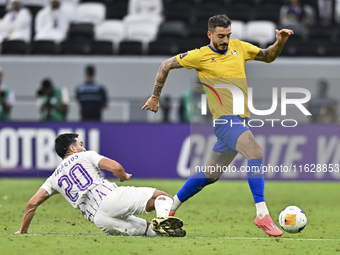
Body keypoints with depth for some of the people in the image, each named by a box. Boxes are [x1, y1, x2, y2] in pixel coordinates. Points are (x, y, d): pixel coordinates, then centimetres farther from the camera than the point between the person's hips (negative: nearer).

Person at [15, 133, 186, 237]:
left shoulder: (54, 178, 26)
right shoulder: (86, 156, 16)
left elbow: (32, 204, 18)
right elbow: (115, 167, 1)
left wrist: (22, 231, 29)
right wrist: (124, 177, 25)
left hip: (98, 218, 4)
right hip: (111, 198, -4)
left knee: (147, 229, 12)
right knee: (162, 197, -3)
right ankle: (162, 217, -36)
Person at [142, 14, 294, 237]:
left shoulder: (238, 47, 10)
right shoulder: (200, 56, -4)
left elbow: (268, 56, 22)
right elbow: (166, 66, 7)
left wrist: (280, 42, 2)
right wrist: (155, 97, 10)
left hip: (241, 119, 7)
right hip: (225, 119, -7)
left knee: (211, 175, 14)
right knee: (256, 152, -28)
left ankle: (170, 207, 30)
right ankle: (262, 214, -29)